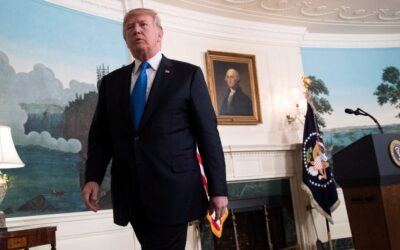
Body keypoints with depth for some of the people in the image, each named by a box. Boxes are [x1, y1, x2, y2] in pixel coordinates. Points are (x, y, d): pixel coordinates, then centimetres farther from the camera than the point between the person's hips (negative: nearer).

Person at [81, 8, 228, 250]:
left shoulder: (188, 74, 3)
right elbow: (100, 135, 12)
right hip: (131, 194, 4)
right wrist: (93, 177, -4)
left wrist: (218, 188, -4)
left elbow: (208, 134, -1)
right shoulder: (111, 81, 14)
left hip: (173, 190, -3)